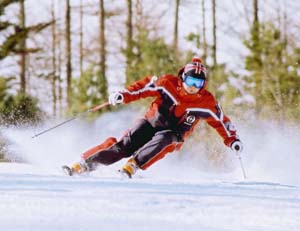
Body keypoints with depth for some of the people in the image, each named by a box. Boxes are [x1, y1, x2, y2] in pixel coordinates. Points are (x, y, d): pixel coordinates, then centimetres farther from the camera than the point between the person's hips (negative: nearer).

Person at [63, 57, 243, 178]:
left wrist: (232, 140, -4)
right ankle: (84, 164, -21)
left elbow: (221, 121, 3)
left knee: (161, 140, -37)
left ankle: (132, 167, -43)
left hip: (173, 136, 0)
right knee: (125, 144, -20)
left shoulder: (207, 103, -9)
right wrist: (125, 95, -14)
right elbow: (146, 86, -2)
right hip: (151, 123, 0)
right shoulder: (168, 84, -10)